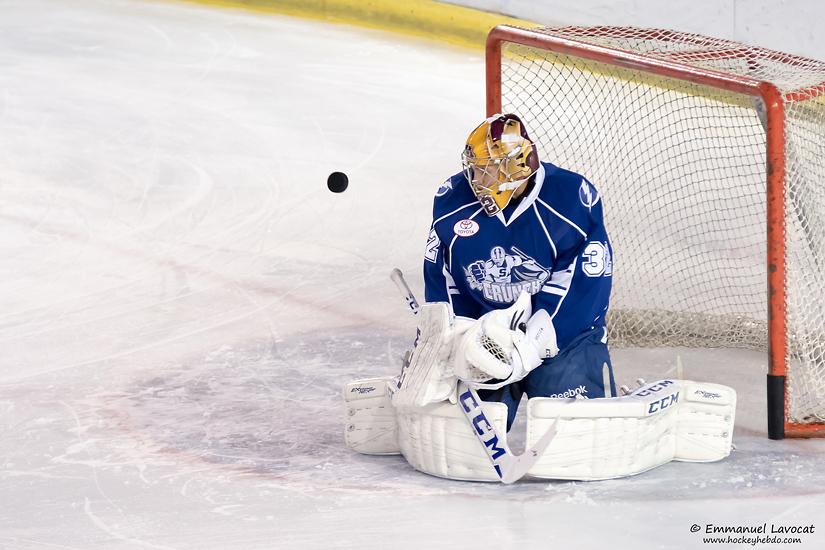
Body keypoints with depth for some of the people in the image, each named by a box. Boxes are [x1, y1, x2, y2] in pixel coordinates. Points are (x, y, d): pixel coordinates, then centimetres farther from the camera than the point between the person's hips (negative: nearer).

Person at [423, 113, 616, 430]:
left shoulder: (572, 199, -17)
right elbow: (441, 283, 3)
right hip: (482, 329, 3)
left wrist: (532, 345, -26)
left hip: (564, 330, -2)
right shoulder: (452, 201, -6)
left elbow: (584, 288, -18)